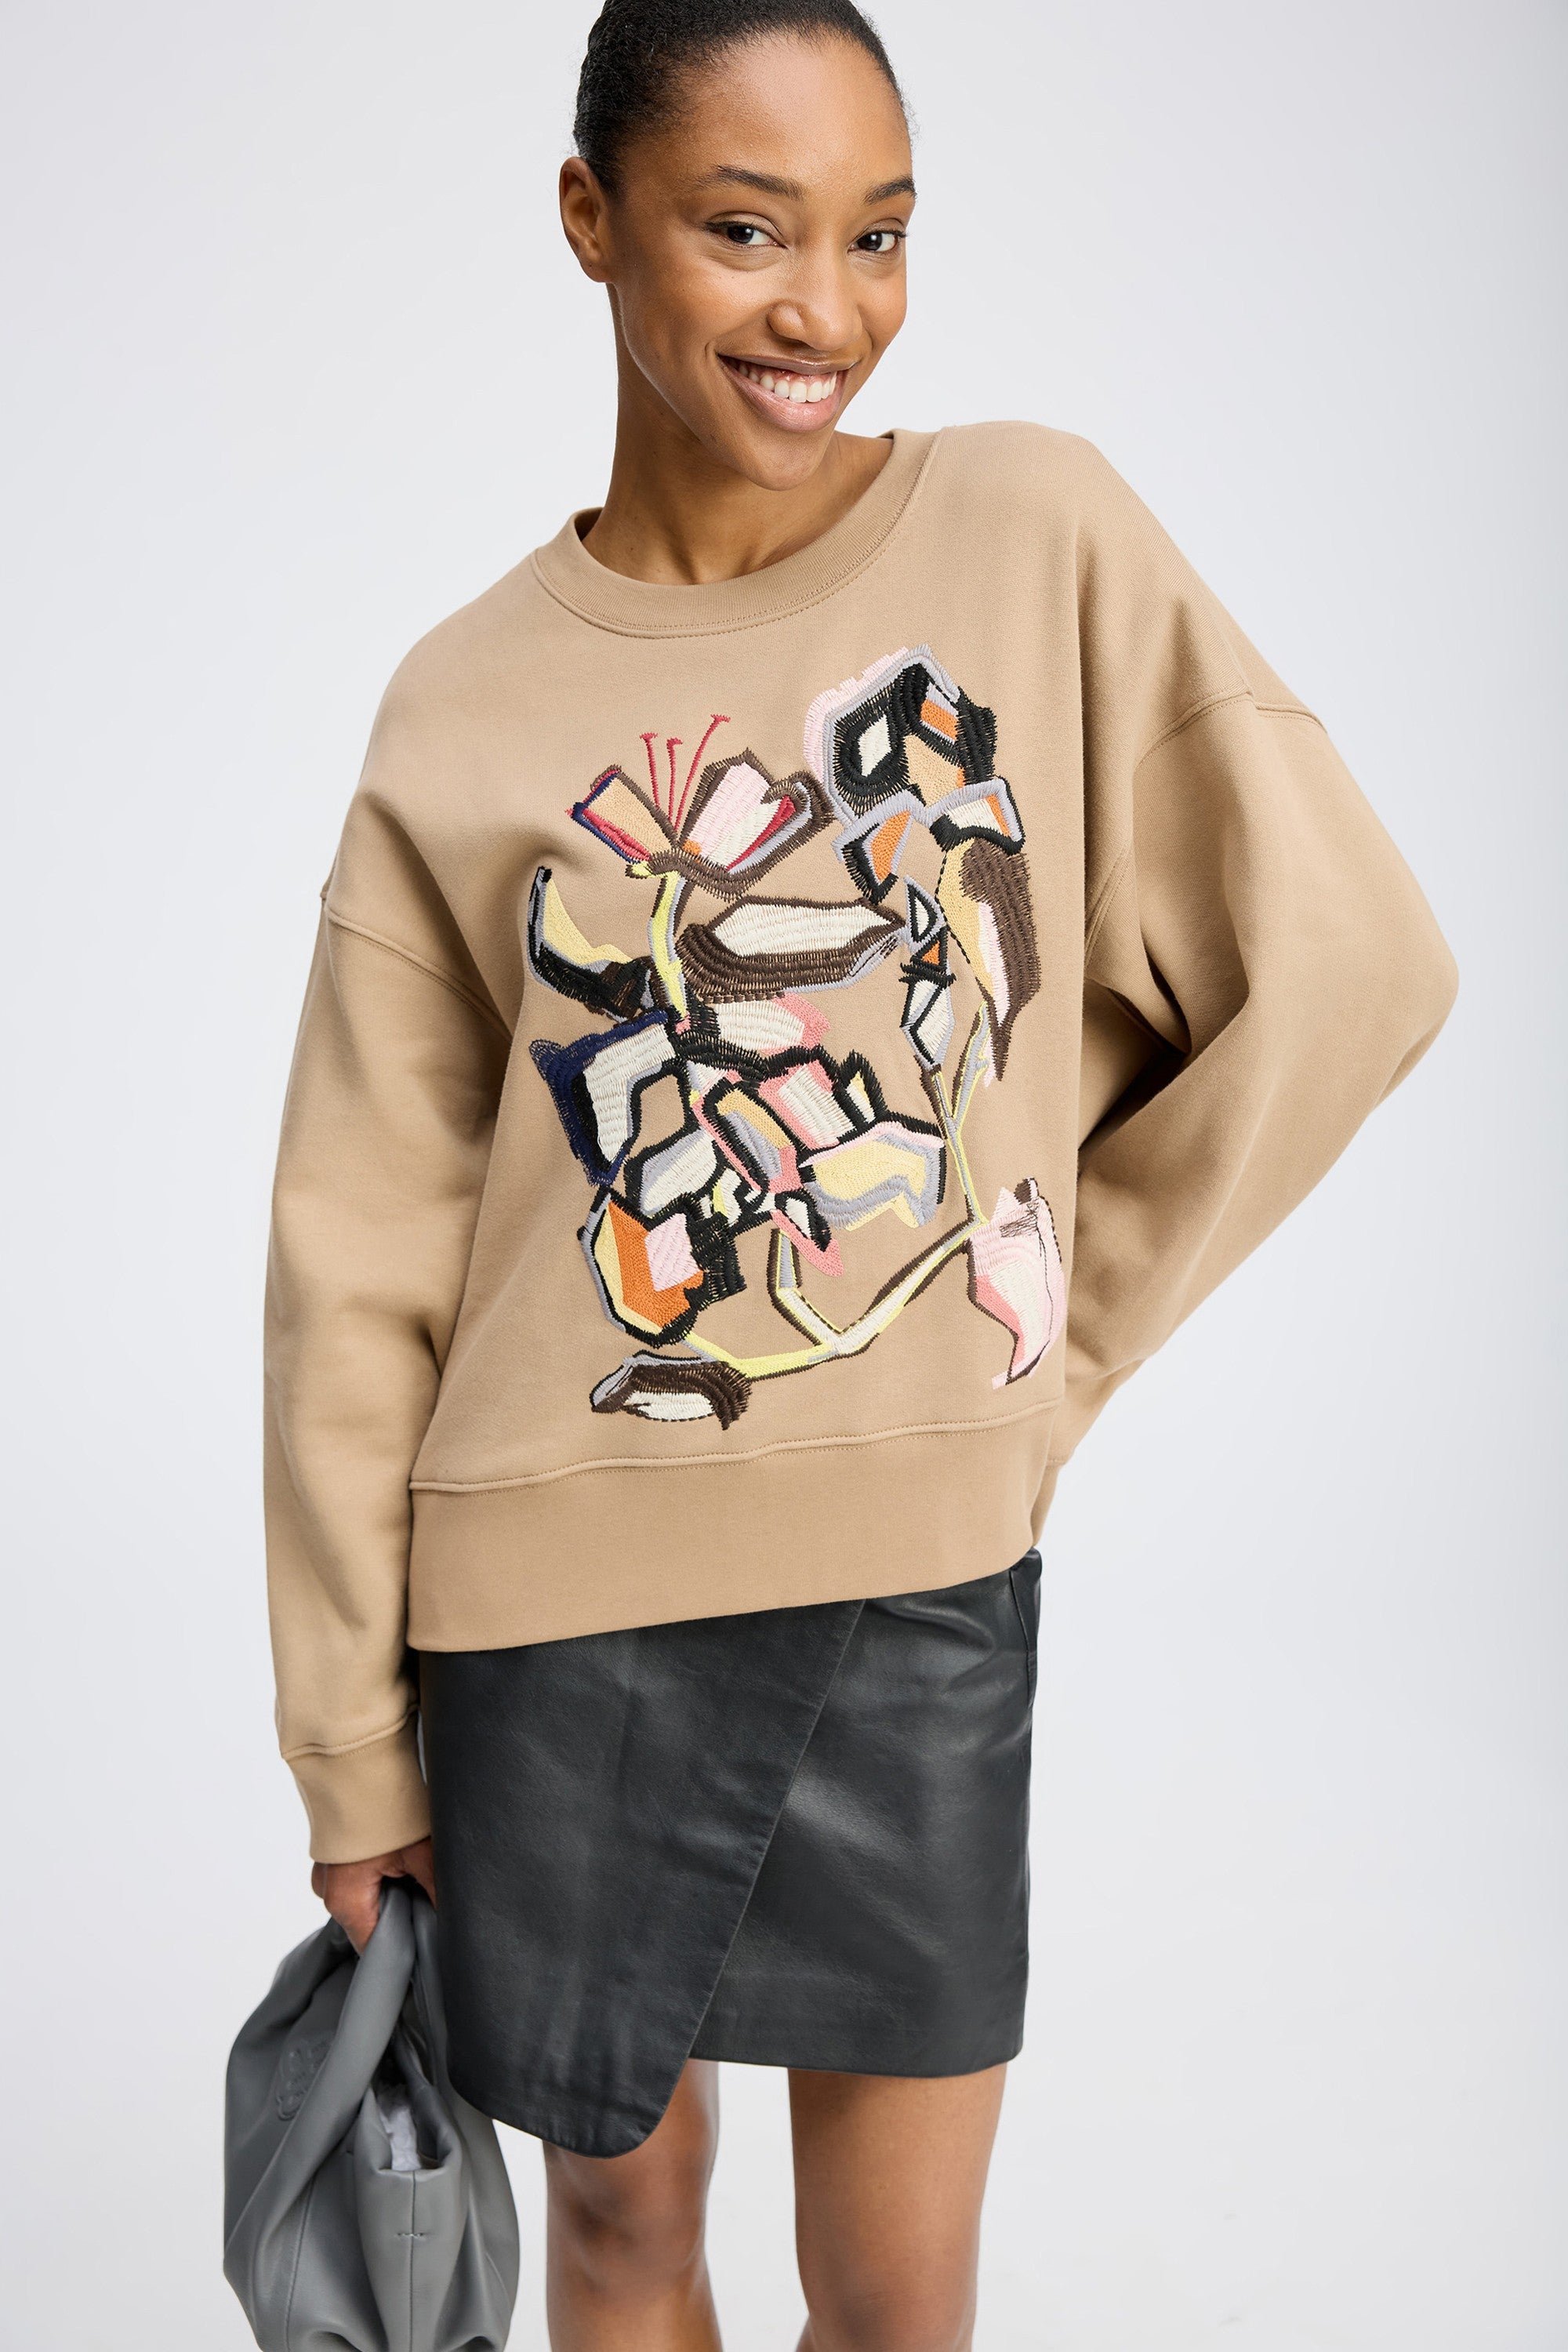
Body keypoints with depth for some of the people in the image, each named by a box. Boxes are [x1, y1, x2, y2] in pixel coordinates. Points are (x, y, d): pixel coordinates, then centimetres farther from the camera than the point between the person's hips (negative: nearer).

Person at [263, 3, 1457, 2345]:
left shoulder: (1041, 535, -3)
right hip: (559, 1609, 1)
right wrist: (354, 1752, 3)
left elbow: (1346, 967, -2)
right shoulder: (468, 706, -2)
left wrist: (1048, 1340, -1)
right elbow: (362, 1263, 0)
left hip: (931, 1580, 0)